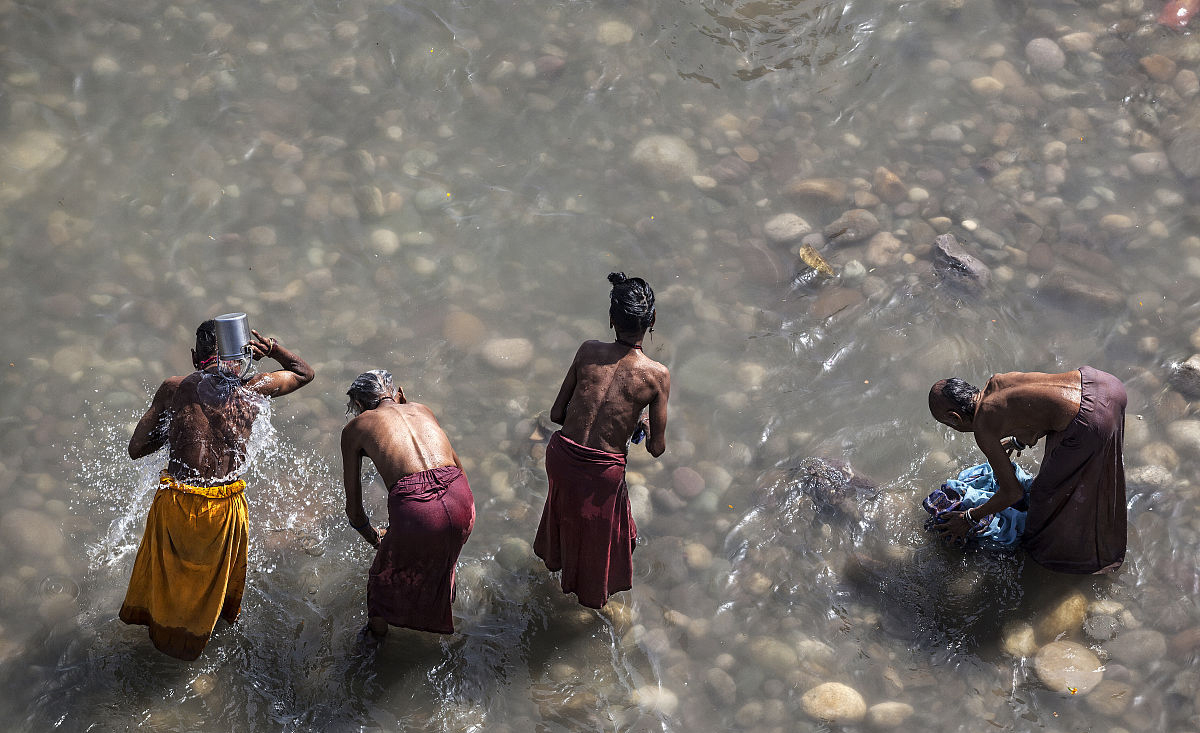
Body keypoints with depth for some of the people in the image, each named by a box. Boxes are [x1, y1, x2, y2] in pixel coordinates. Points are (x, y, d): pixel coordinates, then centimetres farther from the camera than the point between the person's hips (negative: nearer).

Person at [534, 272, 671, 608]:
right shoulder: (657, 375, -12)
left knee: (566, 505, 37)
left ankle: (555, 556, 67)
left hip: (560, 454, 3)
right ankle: (592, 591, 55)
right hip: (602, 469, -3)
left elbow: (556, 414, 2)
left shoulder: (588, 351, -5)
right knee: (598, 532, 29)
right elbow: (656, 449, -6)